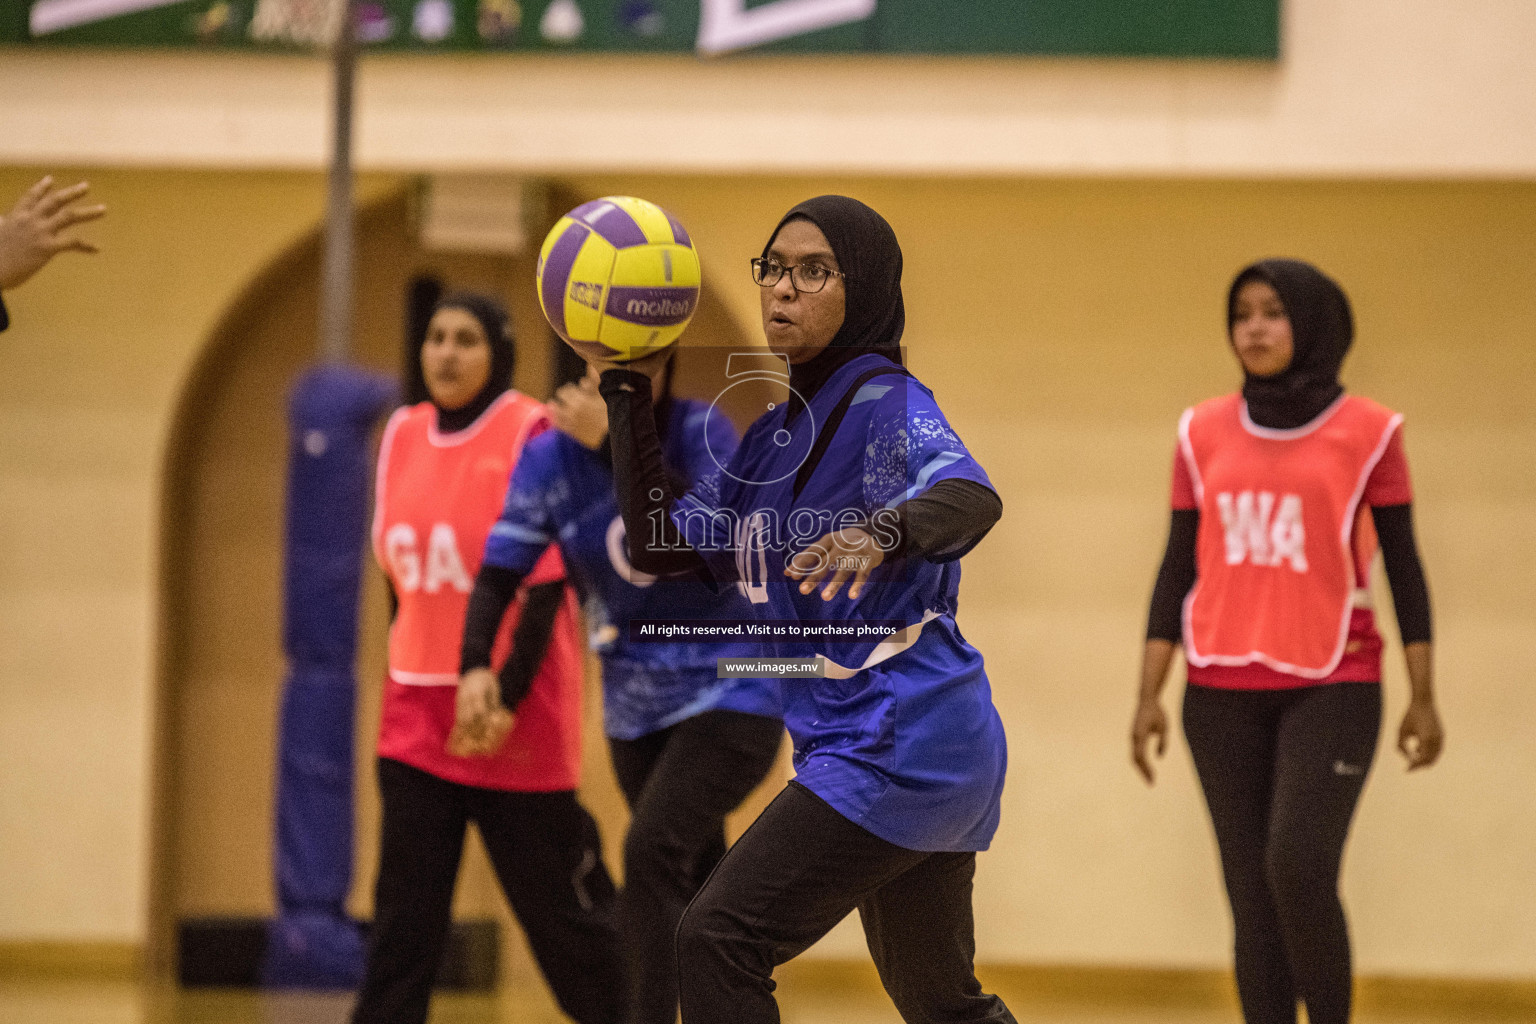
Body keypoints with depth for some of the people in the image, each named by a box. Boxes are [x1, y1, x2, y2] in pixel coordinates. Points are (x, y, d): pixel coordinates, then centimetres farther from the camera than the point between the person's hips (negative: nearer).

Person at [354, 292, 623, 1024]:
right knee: (402, 922, 3)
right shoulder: (404, 435, 8)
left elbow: (546, 585, -13)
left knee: (562, 913, 4)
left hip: (514, 723, -5)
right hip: (417, 722, 5)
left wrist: (507, 694, -19)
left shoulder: (531, 434, -10)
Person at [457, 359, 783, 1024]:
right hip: (636, 709, 5)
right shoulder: (551, 456, -7)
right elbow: (499, 574, -10)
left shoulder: (701, 433, -15)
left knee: (651, 851, -24)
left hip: (730, 692, -5)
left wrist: (616, 442, -35)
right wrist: (476, 665, -26)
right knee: (696, 884, 15)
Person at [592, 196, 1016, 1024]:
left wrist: (882, 532, -51)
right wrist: (628, 395, 7)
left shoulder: (887, 405, -11)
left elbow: (971, 497, -30)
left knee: (720, 938, -15)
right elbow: (660, 544, 12)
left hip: (897, 740, -10)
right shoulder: (775, 437, 15)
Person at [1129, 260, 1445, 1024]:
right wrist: (1148, 696, 4)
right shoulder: (1205, 433, 7)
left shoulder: (1368, 433, -1)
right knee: (1251, 896, 2)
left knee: (1299, 870, -19)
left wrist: (1423, 697, 0)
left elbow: (1402, 565, 2)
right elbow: (1178, 568, 9)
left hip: (1332, 684, -3)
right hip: (1223, 694, 3)